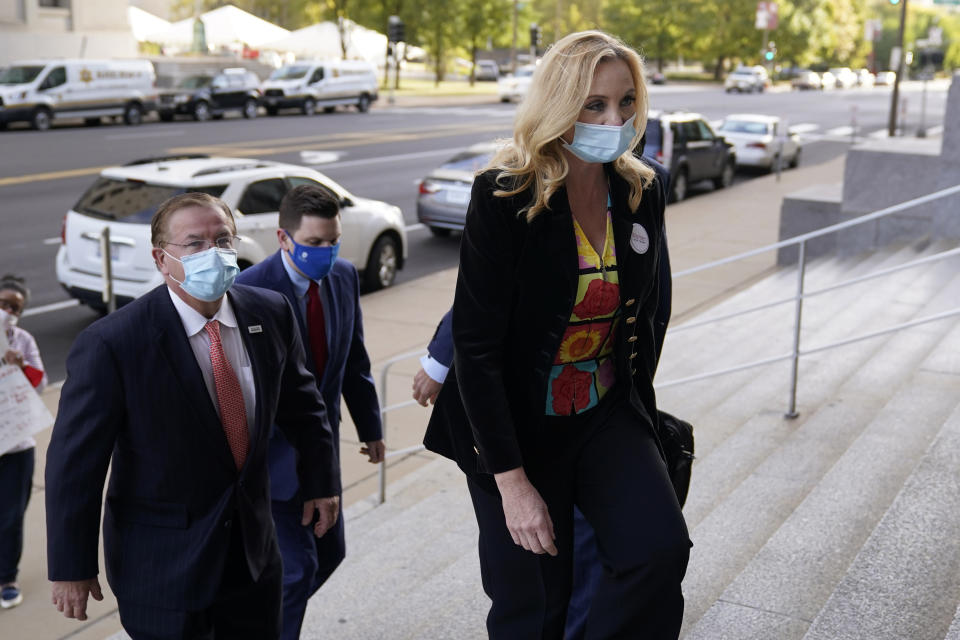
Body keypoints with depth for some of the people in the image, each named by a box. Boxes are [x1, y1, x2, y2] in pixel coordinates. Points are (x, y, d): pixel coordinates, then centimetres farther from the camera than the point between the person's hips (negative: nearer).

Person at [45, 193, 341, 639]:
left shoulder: (271, 313, -6)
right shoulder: (110, 344, -20)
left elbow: (300, 404, 10)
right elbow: (74, 462, -14)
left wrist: (321, 479, 15)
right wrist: (71, 569, -10)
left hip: (254, 551, 5)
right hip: (162, 566, -5)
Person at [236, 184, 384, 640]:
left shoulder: (344, 277, -2)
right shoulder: (248, 291, -22)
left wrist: (369, 426, 15)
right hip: (270, 453, -7)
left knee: (328, 554, 18)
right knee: (297, 567, -4)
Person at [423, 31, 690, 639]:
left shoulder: (645, 191, -3)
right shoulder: (505, 196, -18)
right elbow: (477, 347, -19)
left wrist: (639, 400, 16)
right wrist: (511, 480, -20)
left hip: (606, 415, 4)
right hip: (518, 422, -4)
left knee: (661, 548, -19)